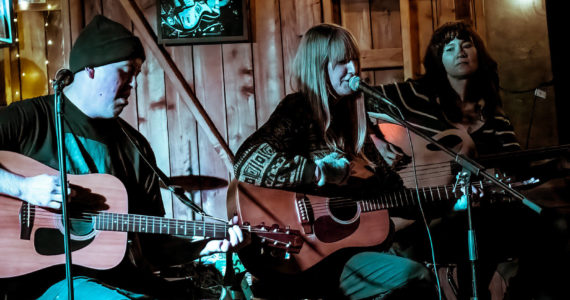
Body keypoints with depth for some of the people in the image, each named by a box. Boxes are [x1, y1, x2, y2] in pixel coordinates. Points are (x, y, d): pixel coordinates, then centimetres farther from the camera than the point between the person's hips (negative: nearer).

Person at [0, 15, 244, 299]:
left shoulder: (135, 147, 13)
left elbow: (153, 243, 14)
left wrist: (205, 246, -1)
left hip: (125, 275, 5)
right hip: (50, 277, -5)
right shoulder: (30, 119, -1)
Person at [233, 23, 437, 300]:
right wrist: (322, 171, -25)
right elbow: (247, 163, -24)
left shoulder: (348, 116, 18)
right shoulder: (297, 109, -5)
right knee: (414, 277, -27)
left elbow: (387, 186, 20)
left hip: (357, 242, 8)